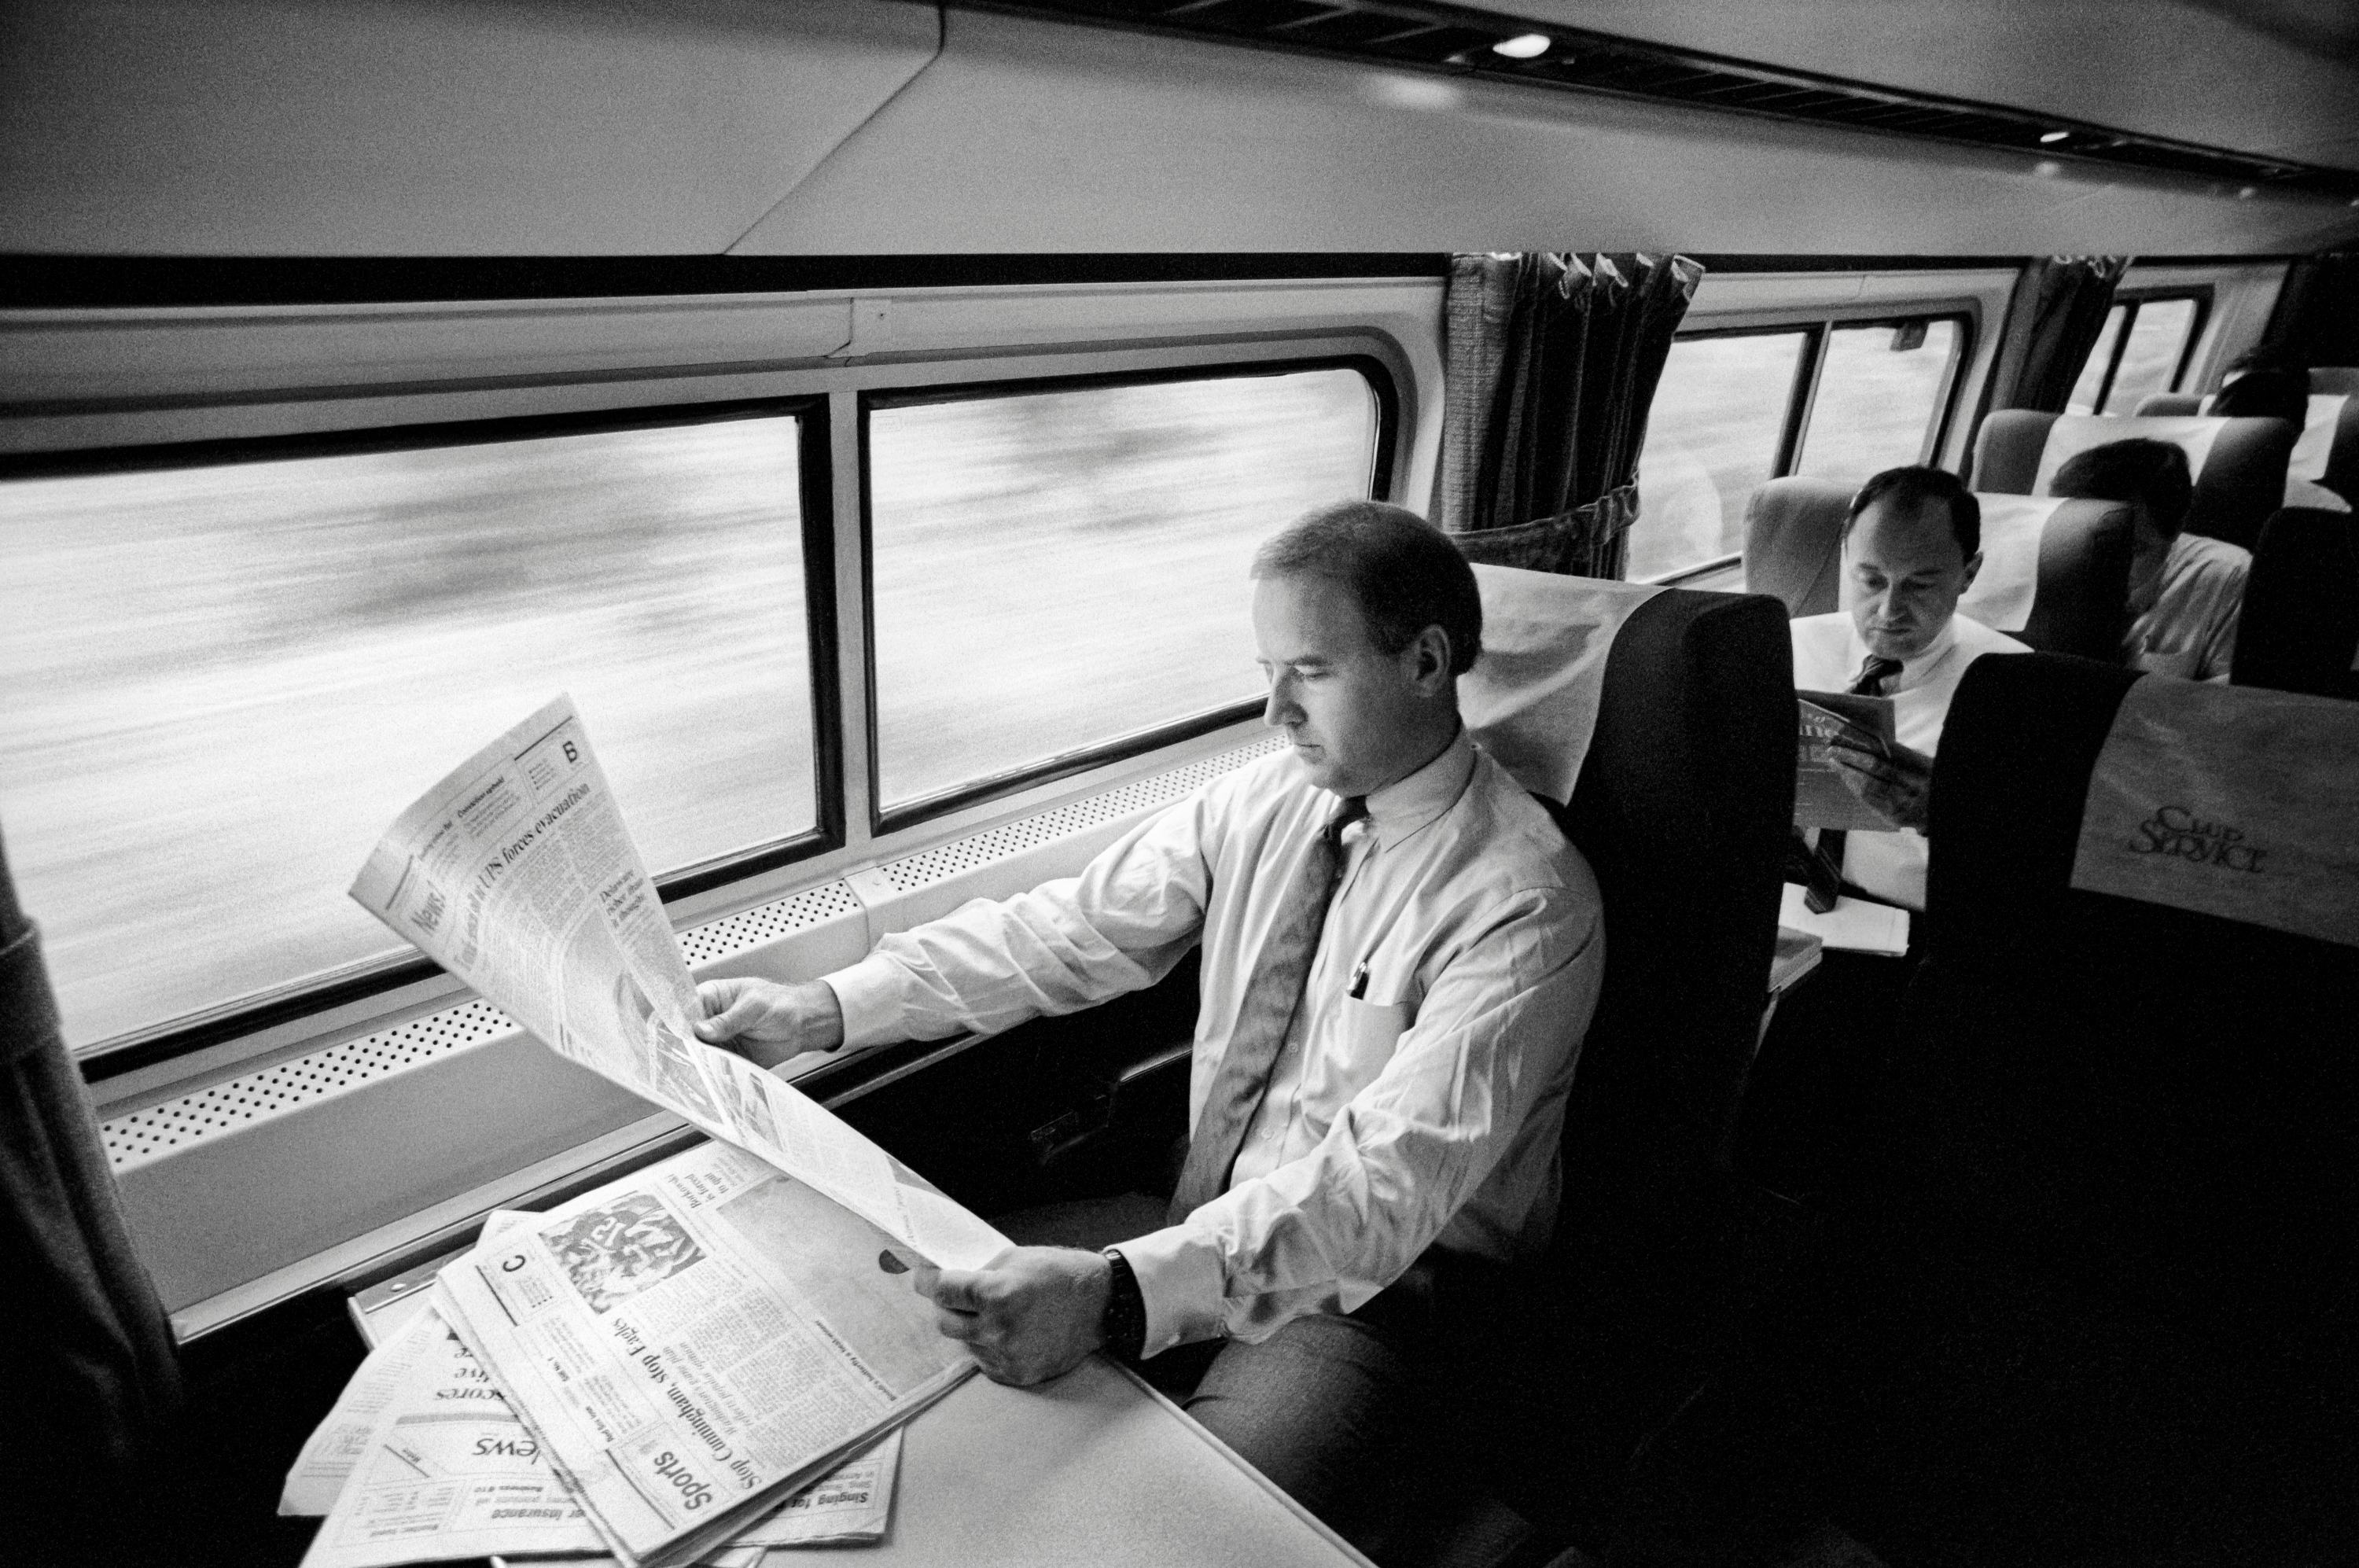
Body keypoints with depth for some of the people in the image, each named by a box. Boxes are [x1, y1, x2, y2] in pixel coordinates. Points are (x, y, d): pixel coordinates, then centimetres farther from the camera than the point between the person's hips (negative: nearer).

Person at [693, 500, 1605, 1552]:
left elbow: (1388, 1181, -30)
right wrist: (824, 1010, -10)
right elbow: (1069, 931, -1)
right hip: (1208, 1222, 6)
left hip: (1379, 1277, -5)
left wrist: (1119, 1295, -42)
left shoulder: (1524, 902, -21)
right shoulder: (1264, 802, -2)